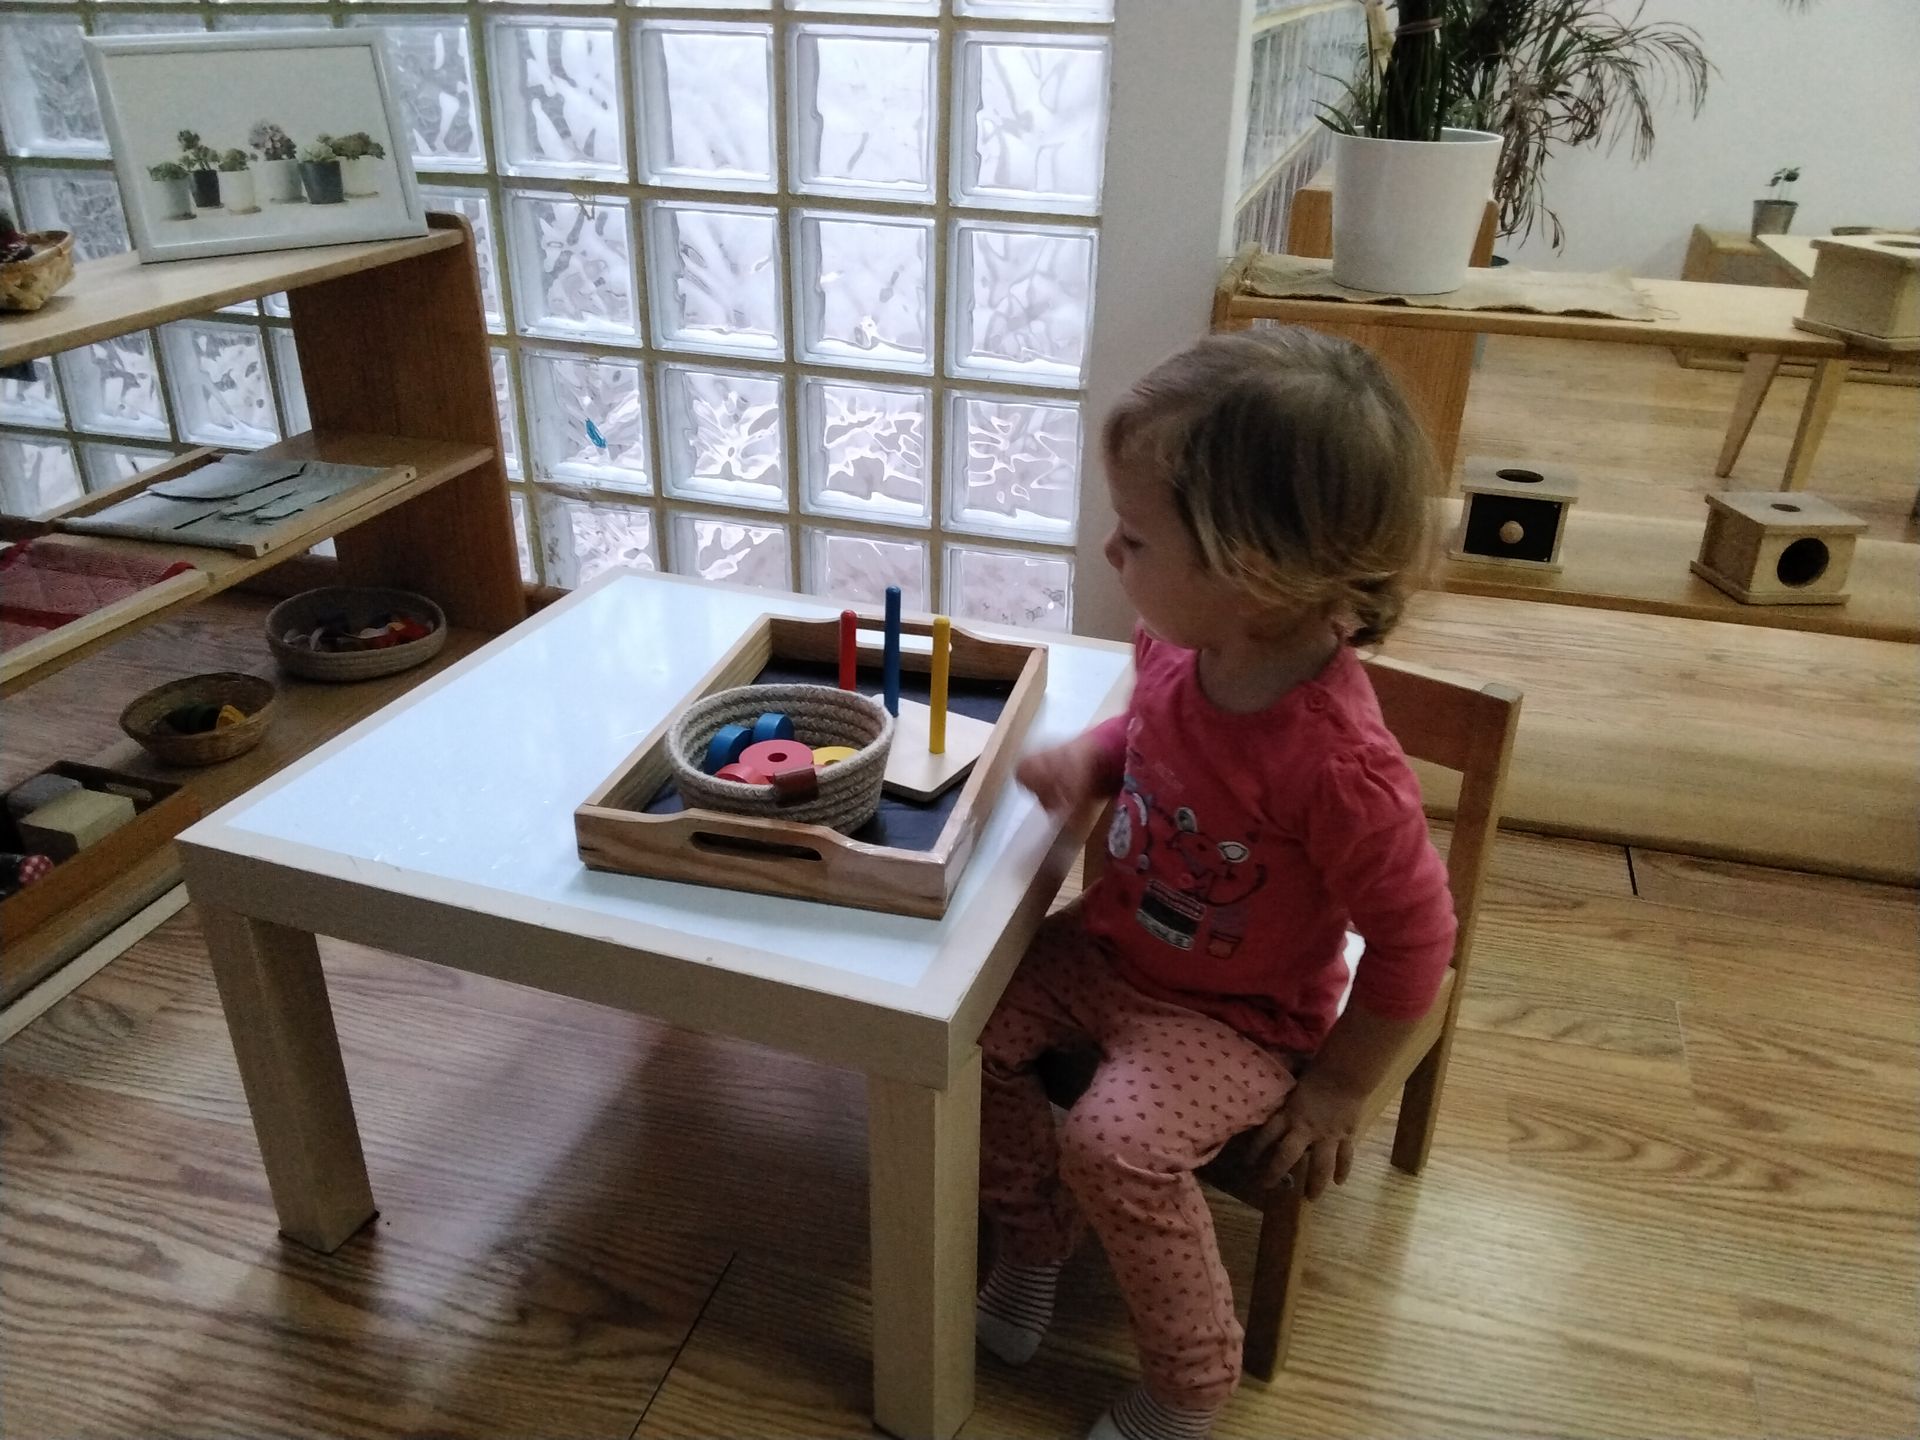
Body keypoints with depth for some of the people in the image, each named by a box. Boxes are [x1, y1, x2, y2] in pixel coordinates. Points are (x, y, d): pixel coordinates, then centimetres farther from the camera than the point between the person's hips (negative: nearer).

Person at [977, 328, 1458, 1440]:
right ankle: (1035, 1235, 24)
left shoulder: (1333, 762, -36)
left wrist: (1337, 1088, -11)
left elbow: (1414, 938, -22)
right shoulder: (1178, 647, -15)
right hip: (1111, 944, 7)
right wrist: (1089, 756, -11)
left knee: (1115, 1142, -25)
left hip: (1234, 1015, -7)